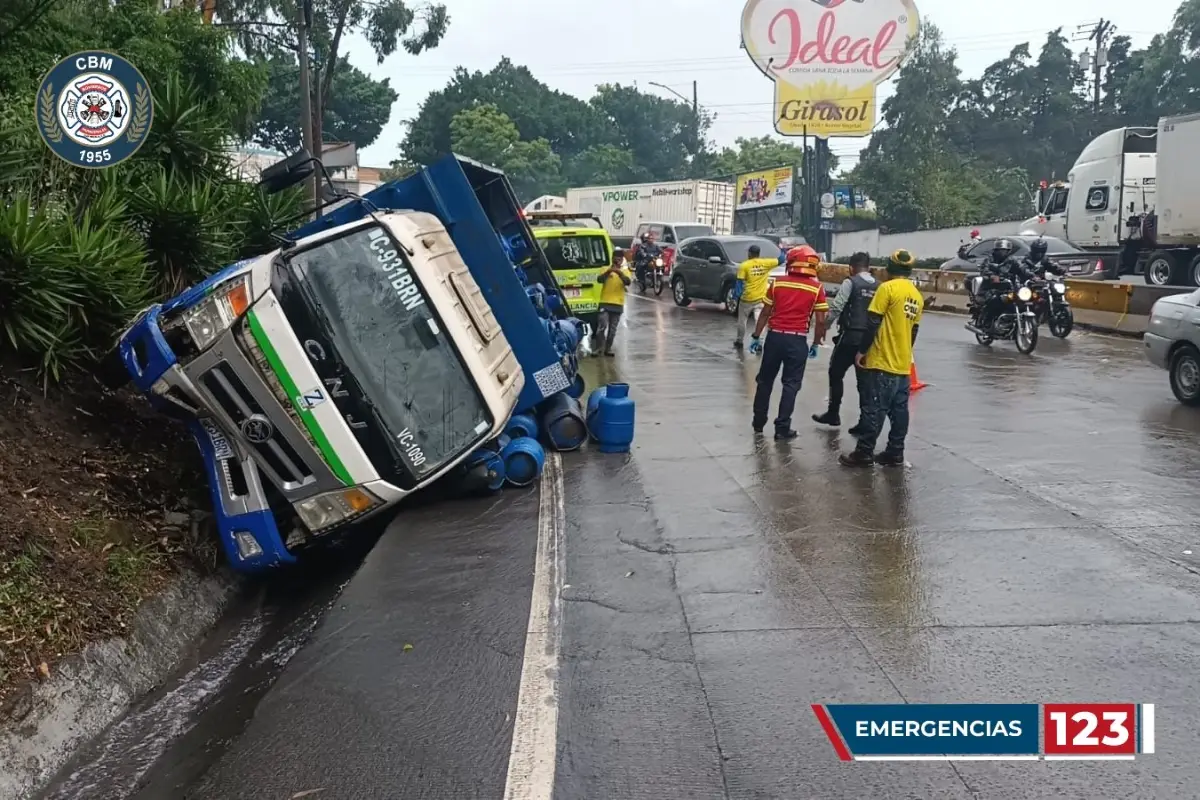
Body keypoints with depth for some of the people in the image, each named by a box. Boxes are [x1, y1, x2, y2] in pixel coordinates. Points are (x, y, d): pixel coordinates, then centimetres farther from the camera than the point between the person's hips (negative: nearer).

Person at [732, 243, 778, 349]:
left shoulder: (744, 265, -6)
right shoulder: (766, 263, -1)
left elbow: (739, 283, -9)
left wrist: (735, 296, -3)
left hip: (747, 298, -1)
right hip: (761, 298, 1)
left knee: (742, 321, 16)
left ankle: (740, 341, 27)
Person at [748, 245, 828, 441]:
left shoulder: (777, 283, 1)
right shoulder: (817, 288, -3)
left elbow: (765, 313, 3)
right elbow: (820, 321, -5)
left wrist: (756, 336, 11)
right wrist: (816, 343, 7)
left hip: (775, 336, 2)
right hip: (797, 340, -2)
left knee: (765, 380, 15)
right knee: (791, 384, 5)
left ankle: (759, 422, 24)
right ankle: (782, 428, 5)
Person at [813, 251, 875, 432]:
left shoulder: (851, 283, -6)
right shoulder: (879, 286, 8)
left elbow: (836, 308, -9)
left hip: (851, 336, -5)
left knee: (836, 375, 12)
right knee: (864, 381, 9)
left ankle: (833, 414, 18)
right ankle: (864, 422, 8)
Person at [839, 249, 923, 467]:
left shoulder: (887, 288, -11)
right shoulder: (917, 295, 12)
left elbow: (873, 323, -14)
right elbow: (914, 330, 17)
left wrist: (862, 350, -7)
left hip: (883, 361, -7)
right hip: (903, 364, 7)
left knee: (874, 409, -5)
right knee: (899, 410, 9)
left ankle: (864, 453, -2)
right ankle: (895, 453, 13)